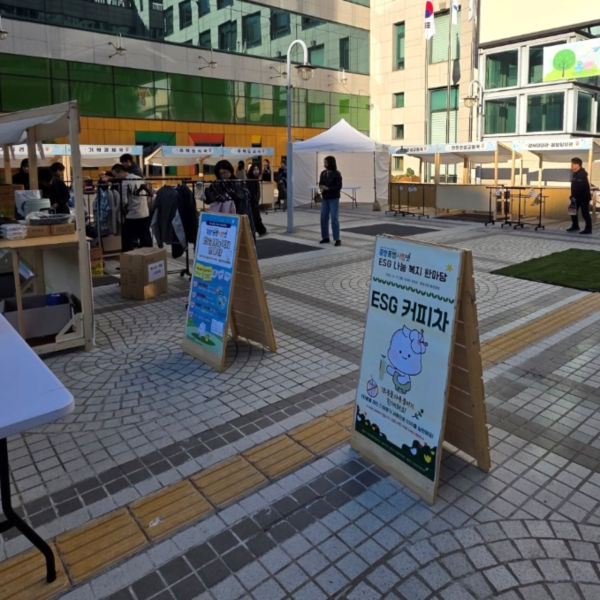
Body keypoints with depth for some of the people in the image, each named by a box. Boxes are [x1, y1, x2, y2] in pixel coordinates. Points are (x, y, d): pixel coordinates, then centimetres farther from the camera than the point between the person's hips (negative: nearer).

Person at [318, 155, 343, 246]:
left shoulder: (337, 174, -8)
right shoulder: (323, 173, 6)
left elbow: (338, 186, -11)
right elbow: (320, 184, 11)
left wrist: (327, 188, -17)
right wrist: (321, 189, -11)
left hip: (334, 199, -5)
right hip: (325, 199, 5)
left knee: (334, 218, -7)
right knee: (323, 218, 5)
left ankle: (337, 239, -3)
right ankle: (325, 237, 17)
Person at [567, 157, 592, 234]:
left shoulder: (582, 174, -17)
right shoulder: (575, 174, 12)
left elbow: (580, 187, -26)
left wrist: (574, 196, -27)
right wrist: (572, 196, 11)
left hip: (584, 197, -9)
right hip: (576, 197, 9)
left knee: (585, 213, -5)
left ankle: (588, 229, 1)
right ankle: (575, 226, 26)